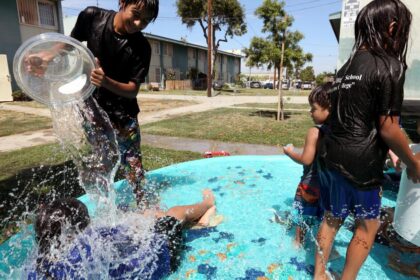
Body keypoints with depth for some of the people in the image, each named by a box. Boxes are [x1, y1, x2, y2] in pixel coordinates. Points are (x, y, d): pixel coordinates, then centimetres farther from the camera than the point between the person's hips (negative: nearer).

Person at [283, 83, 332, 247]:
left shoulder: (314, 131, -23)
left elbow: (306, 160, -23)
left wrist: (290, 152, -8)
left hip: (311, 183, -6)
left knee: (303, 217, 14)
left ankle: (298, 243, 32)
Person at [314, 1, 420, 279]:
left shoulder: (348, 65, 11)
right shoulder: (389, 65, -12)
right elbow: (388, 128, -15)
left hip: (330, 155, 7)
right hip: (358, 162, -7)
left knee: (332, 217, 20)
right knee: (369, 224, 14)